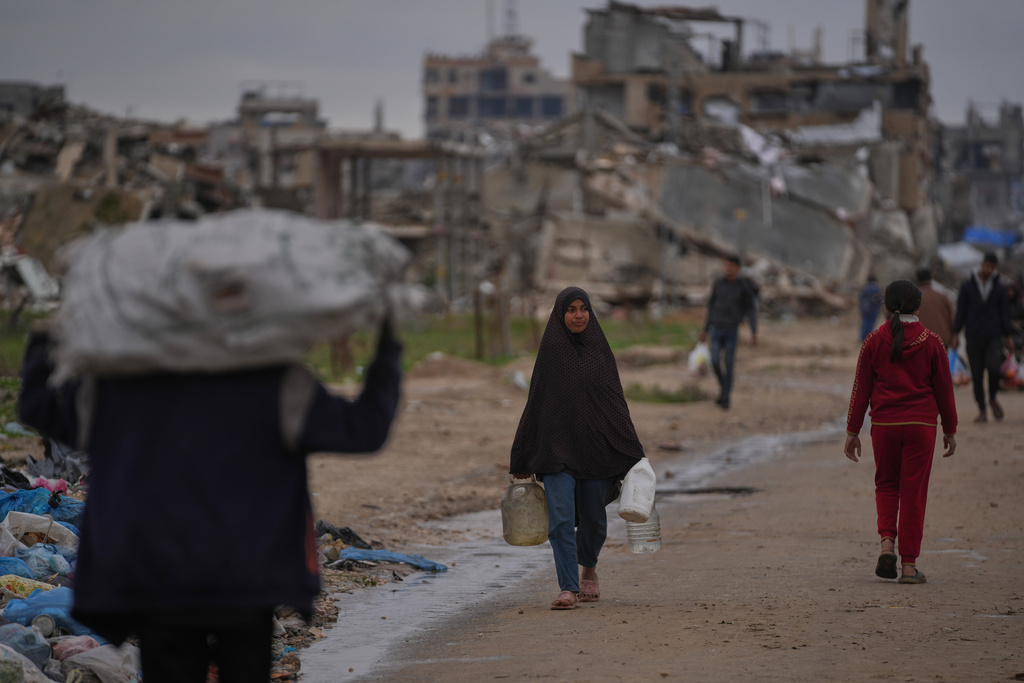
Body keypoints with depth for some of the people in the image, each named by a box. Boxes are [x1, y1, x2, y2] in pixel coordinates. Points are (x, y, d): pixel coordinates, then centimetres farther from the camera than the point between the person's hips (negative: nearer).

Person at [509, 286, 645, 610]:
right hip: (557, 447, -1)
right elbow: (536, 401, 5)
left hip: (595, 446, 1)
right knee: (560, 517, -13)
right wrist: (522, 460, 5)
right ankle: (569, 588, -12)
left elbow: (616, 401, 6)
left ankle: (588, 568, 38)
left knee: (593, 517, 10)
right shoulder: (550, 351, 3)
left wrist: (632, 454, -1)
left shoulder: (600, 351, 5)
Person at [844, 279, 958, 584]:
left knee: (886, 485, 18)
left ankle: (887, 541, -5)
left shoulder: (874, 342, -1)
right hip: (921, 424, -1)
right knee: (914, 492, 5)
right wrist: (950, 430, 13)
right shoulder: (931, 342, -2)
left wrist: (852, 431, 8)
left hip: (884, 424, 1)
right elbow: (944, 390, 3)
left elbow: (861, 390, 1)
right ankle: (909, 565, 4)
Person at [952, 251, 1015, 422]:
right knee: (977, 374, 1)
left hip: (993, 336, 0)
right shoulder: (967, 286, 2)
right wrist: (955, 334, -2)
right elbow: (961, 310, 3)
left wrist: (1009, 337, 5)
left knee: (993, 367, -19)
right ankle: (982, 411, 9)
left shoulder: (999, 287, 5)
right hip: (973, 336, 0)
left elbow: (1004, 312, 8)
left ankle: (993, 398, 7)